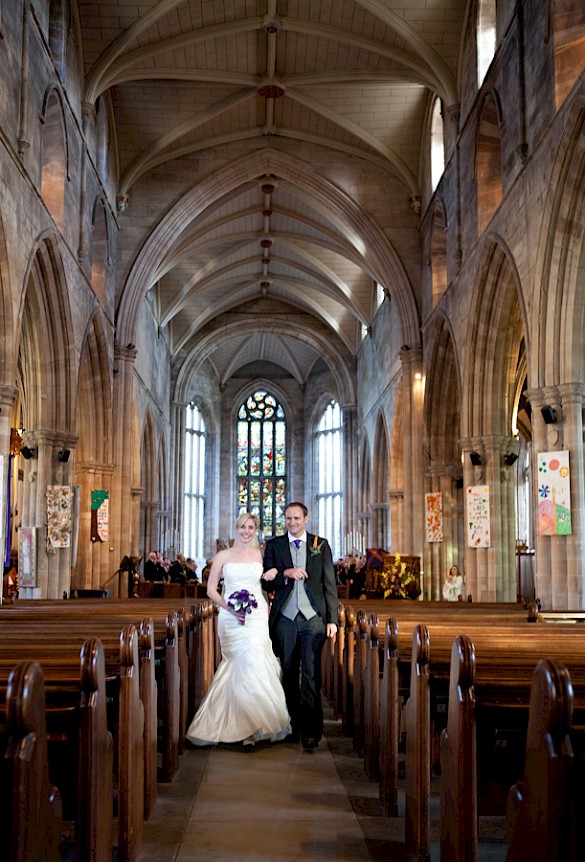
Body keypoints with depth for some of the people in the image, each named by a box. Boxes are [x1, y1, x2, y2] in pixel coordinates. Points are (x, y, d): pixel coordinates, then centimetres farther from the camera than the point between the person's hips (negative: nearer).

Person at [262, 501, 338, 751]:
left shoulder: (320, 545, 7)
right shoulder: (273, 545, 9)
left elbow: (330, 584, 6)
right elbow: (266, 579, 3)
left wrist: (332, 619, 0)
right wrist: (286, 573, -15)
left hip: (313, 618, -1)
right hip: (285, 618, 2)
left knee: (311, 674, -8)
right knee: (289, 673, 7)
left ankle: (311, 730, -6)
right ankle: (294, 724, 19)